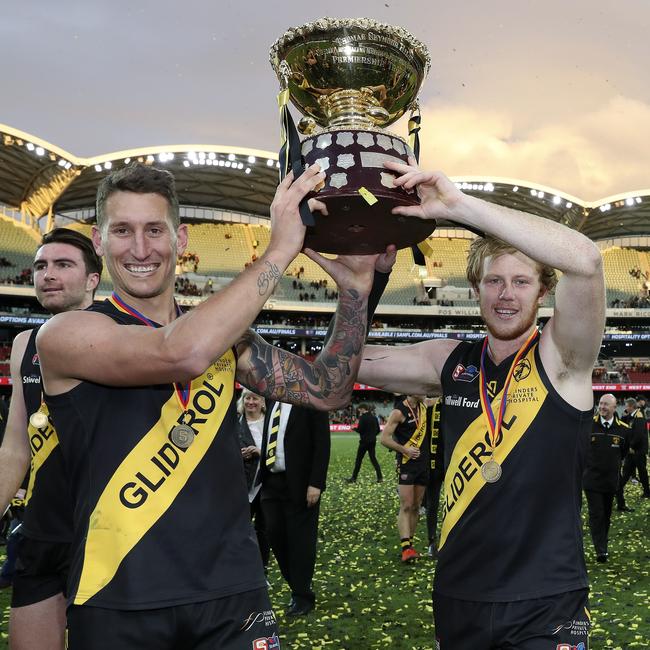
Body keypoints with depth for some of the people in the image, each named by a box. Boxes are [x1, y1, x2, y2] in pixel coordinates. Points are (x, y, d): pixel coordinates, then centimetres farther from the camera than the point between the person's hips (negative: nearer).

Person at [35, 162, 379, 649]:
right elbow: (183, 353, -27)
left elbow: (327, 391, 6)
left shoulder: (224, 335, 9)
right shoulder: (66, 334, -9)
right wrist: (280, 249, -20)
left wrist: (355, 290, -7)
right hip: (120, 604, -4)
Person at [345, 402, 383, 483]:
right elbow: (378, 430, 11)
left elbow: (359, 430, -17)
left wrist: (354, 428, 3)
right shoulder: (374, 417, 9)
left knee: (358, 459, 2)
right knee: (373, 458, 11)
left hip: (364, 441, -6)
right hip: (373, 441, 6)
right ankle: (380, 477, 3)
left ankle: (354, 478, 5)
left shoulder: (363, 417, -13)